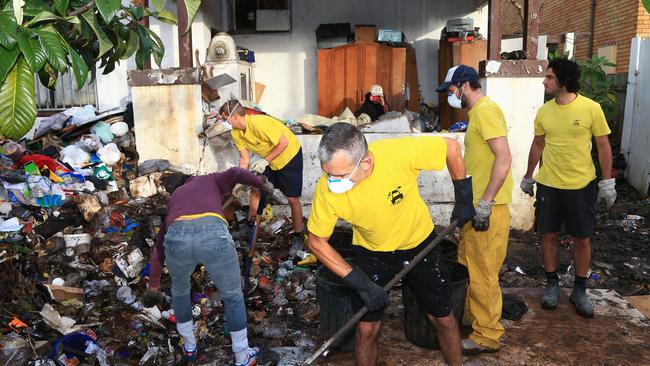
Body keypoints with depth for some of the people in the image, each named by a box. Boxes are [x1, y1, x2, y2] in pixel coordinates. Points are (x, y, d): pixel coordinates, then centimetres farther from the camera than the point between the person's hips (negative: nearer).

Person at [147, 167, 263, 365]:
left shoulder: (175, 198, 42)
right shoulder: (211, 180, 36)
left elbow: (159, 245, 46)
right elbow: (236, 173, 12)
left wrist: (154, 279, 61)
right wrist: (260, 183, 33)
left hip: (178, 239, 3)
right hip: (214, 236, -2)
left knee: (180, 289, 36)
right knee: (233, 295, 24)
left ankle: (189, 345, 53)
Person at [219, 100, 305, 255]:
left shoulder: (258, 123, -35)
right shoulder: (236, 133, -11)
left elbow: (284, 143, -30)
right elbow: (244, 159, -2)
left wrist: (265, 161, -29)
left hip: (289, 156, -7)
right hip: (268, 160, 7)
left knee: (292, 199, -2)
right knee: (255, 189, 6)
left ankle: (298, 236, 13)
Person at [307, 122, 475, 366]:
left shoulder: (400, 152, -35)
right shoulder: (326, 189, -29)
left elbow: (451, 147, -16)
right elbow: (316, 242, -15)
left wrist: (464, 201, -8)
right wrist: (360, 282, -21)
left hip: (419, 244, 0)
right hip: (371, 253, 0)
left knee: (442, 319, 13)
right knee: (367, 329, 1)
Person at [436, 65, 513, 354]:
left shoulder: (486, 110, -15)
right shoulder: (477, 112, 16)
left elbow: (503, 157, -23)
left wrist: (485, 203, -23)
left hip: (487, 208, -10)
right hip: (475, 205, 10)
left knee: (482, 273, -1)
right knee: (468, 266, 20)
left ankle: (487, 335, 12)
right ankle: (473, 316, 35)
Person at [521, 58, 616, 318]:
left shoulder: (591, 109, -10)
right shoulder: (544, 111, 1)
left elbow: (603, 146, -3)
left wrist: (608, 183, -4)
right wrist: (528, 177, 16)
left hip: (581, 186, -2)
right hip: (548, 185, 3)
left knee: (582, 239, 6)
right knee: (549, 235, 8)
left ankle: (579, 290, 22)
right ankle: (552, 284, 25)